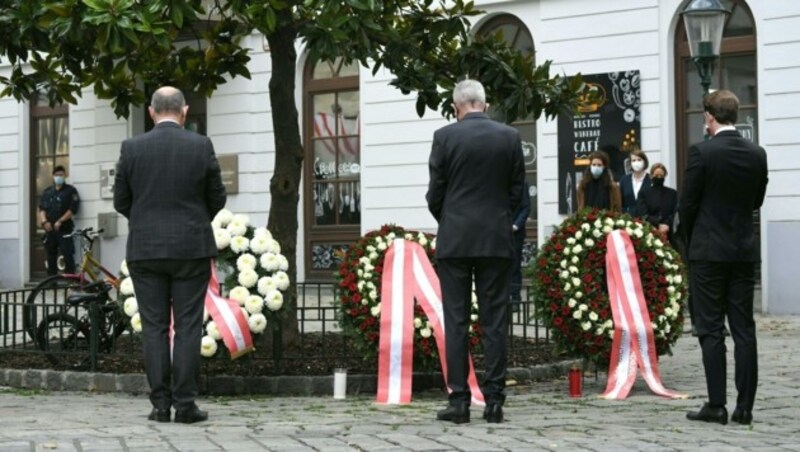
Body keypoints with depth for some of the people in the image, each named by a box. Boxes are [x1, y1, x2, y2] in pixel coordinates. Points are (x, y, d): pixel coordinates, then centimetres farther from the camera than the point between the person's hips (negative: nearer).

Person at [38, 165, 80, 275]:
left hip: (64, 229, -5)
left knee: (68, 256, -11)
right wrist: (44, 221, -8)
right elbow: (41, 208, 11)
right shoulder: (47, 191, 16)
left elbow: (73, 209, -6)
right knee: (51, 256, 7)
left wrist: (60, 221, -14)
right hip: (49, 229, 5)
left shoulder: (70, 191, 3)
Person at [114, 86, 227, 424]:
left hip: (145, 250, 1)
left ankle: (160, 405, 4)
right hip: (192, 248, -1)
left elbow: (121, 201, 5)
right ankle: (185, 404, 0)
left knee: (154, 328, 5)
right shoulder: (201, 146, -4)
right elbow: (217, 198, 4)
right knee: (188, 327, 2)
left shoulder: (132, 148, -2)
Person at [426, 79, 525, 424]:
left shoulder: (445, 136, -5)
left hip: (455, 240, -2)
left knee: (456, 322, 2)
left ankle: (459, 400, 1)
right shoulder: (510, 137, 2)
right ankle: (494, 400, 4)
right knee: (494, 322, 4)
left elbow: (434, 193, -2)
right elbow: (517, 191, 5)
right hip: (496, 240, 2)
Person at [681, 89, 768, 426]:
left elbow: (688, 203, -7)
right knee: (744, 329, 6)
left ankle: (716, 405, -1)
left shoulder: (702, 153, -13)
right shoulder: (757, 154, 2)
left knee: (711, 330, 0)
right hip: (744, 250, 5)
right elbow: (757, 200, 12)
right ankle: (745, 407, 8)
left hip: (708, 251, -4)